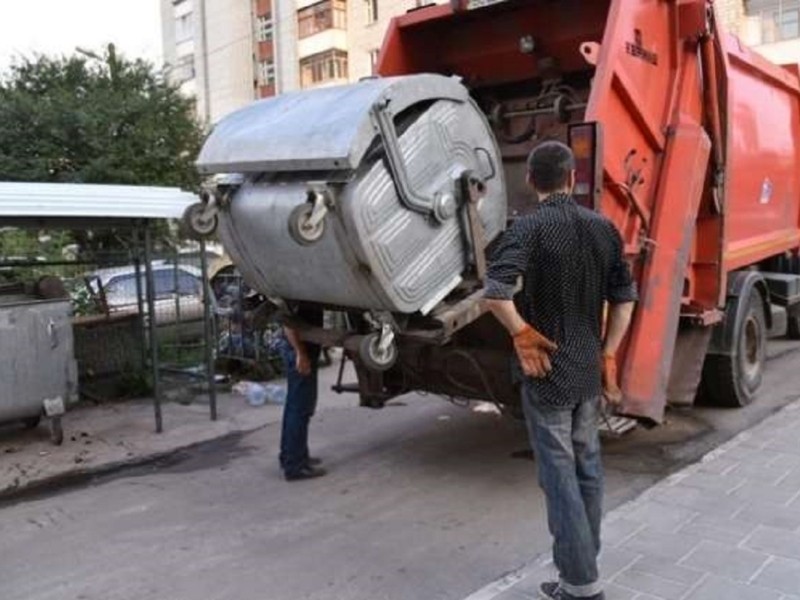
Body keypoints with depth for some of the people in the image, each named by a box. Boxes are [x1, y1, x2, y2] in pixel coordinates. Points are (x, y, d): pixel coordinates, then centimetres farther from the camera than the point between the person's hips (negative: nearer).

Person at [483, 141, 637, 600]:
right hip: (590, 368, 6)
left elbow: (496, 292, -29)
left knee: (559, 472, 2)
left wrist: (522, 333, -14)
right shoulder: (603, 227, 3)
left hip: (547, 371, -6)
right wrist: (608, 355, 10)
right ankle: (586, 559, 33)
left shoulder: (530, 227, -14)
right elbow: (625, 297, 6)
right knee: (588, 465, 18)